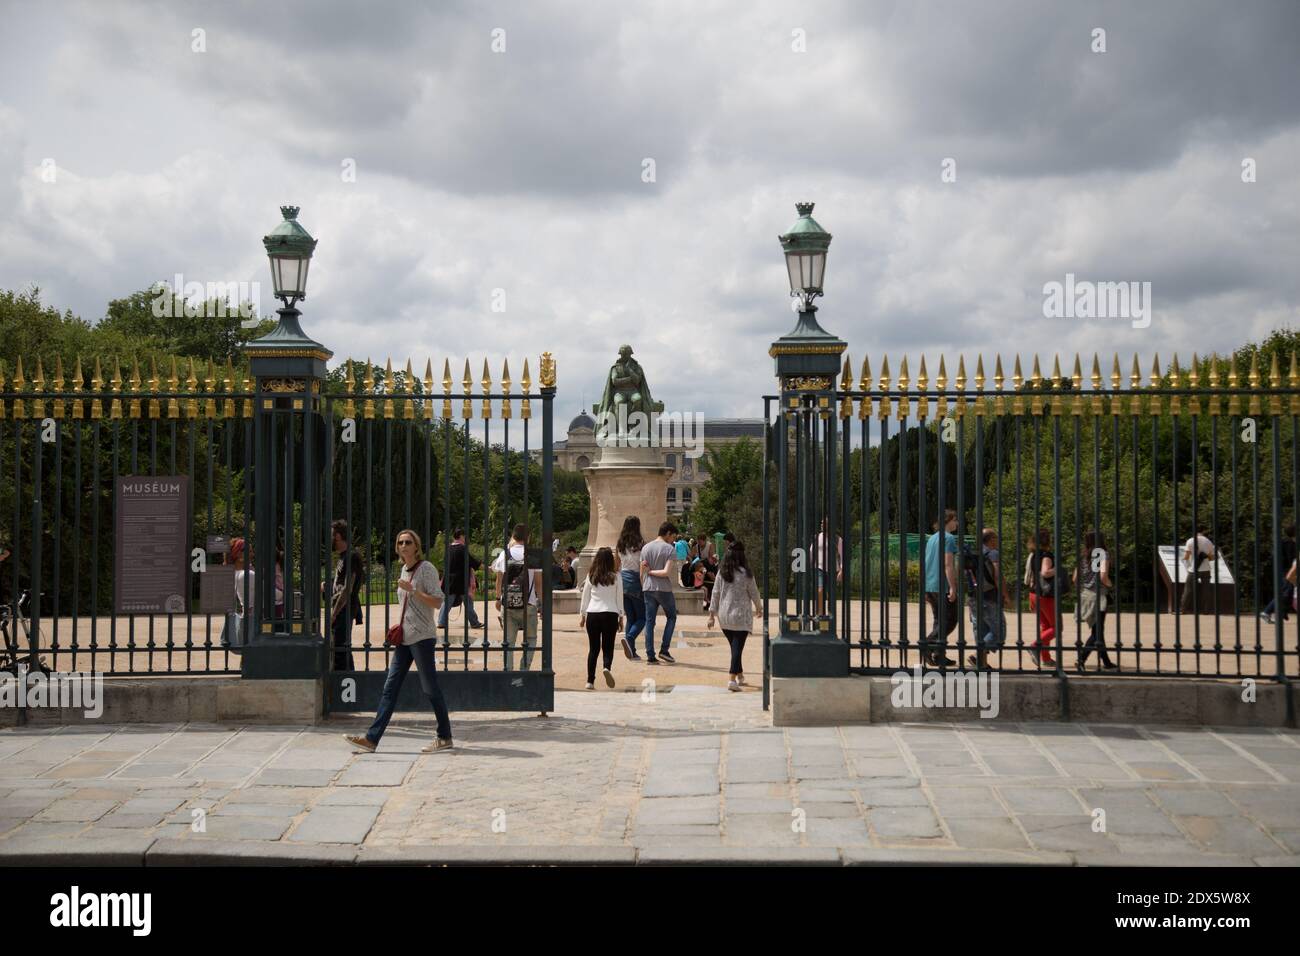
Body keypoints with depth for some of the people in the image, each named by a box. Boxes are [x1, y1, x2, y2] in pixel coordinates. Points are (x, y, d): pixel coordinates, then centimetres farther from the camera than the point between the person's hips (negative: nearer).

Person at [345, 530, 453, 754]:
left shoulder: (426, 569, -9)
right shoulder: (405, 569, 15)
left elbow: (437, 602, -16)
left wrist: (411, 589, -21)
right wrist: (400, 626, 17)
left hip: (422, 637, -8)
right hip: (405, 638, 8)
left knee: (430, 688, -2)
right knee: (390, 687, 4)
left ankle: (445, 738, 10)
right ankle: (372, 738, 2)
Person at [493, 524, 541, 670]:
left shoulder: (504, 554, 3)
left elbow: (499, 580, 9)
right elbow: (538, 582, -4)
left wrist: (498, 598, 22)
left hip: (508, 605, 2)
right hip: (528, 605, -2)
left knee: (508, 640, 8)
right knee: (530, 639, 12)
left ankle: (507, 669, 3)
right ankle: (525, 668, 1)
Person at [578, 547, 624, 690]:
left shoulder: (591, 576, 5)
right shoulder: (616, 576, 0)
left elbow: (585, 597, 12)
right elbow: (619, 598, 4)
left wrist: (582, 615, 22)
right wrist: (621, 617, 12)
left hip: (592, 614, 2)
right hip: (610, 614, -2)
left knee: (593, 648, 8)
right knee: (608, 646, 5)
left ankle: (590, 681, 3)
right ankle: (607, 667, -25)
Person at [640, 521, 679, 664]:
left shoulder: (645, 548, 8)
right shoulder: (670, 549, -8)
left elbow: (642, 573, 7)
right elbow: (667, 572, -17)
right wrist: (651, 572, -5)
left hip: (648, 589, 4)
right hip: (664, 589, -4)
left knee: (649, 621, 7)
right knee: (671, 617, 15)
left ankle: (650, 655, 4)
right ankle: (664, 650, 7)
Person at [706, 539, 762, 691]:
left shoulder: (721, 573, 0)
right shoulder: (745, 574, -10)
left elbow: (715, 593, 2)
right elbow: (754, 593, 0)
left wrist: (712, 614, 9)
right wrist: (759, 607, 19)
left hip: (724, 617, 4)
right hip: (741, 616, -4)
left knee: (734, 646, 18)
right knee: (737, 647, -4)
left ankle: (740, 676, 30)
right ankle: (732, 679, -15)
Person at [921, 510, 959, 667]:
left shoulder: (932, 538, 16)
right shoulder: (948, 538, -10)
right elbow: (948, 564, -18)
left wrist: (926, 590, 21)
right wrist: (953, 587, -18)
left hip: (930, 587, 9)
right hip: (943, 586, -9)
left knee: (939, 621, 13)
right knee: (950, 620, -2)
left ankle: (939, 656, 11)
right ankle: (927, 646, -14)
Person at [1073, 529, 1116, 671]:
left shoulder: (1082, 556, 8)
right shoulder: (1103, 555, -7)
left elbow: (1074, 579, 6)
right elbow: (1103, 576, -19)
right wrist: (1110, 585, 0)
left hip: (1084, 595, 6)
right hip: (1097, 595, -6)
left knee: (1096, 630, 16)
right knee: (1096, 632, -2)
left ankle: (1106, 662, 25)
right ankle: (1081, 660, -18)